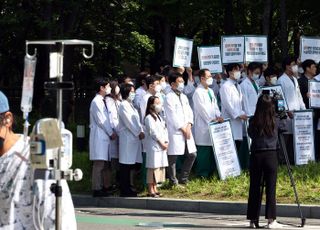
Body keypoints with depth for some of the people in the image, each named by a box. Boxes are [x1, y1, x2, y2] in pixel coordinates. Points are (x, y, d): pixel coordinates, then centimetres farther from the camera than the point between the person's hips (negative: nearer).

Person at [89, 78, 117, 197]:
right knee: (99, 163, -10)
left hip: (105, 136, 9)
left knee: (105, 163, 9)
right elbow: (100, 120, -14)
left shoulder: (102, 101, 18)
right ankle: (97, 189, -10)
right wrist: (111, 132, -8)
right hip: (99, 136, -9)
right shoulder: (96, 102, -11)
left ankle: (104, 187, 12)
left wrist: (111, 132, 8)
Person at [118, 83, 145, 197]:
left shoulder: (130, 105, 17)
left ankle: (127, 189, 16)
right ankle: (124, 190, -4)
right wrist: (138, 133, -11)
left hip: (134, 137, 9)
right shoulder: (123, 105, -11)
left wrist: (141, 131, 2)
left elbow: (136, 120, 16)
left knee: (130, 164, 11)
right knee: (126, 165, -6)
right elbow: (129, 122, -16)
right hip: (127, 138, -9)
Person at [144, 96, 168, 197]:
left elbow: (164, 130, 16)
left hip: (162, 146, 9)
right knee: (153, 167, -9)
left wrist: (166, 142, 3)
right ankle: (150, 190, -7)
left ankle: (154, 188, 15)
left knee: (160, 167, 9)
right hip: (153, 146, -9)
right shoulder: (149, 118, -10)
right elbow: (153, 132, -16)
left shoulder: (159, 117, 18)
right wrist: (161, 143, -13)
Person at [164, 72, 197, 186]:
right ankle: (174, 182, 2)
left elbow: (189, 112, 14)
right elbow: (173, 116, -13)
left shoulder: (184, 97, 17)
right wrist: (183, 128, -11)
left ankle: (183, 179, 19)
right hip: (175, 132, -8)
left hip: (187, 131, 8)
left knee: (192, 155, 9)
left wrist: (189, 125, -3)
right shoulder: (169, 98, -8)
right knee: (173, 157, -4)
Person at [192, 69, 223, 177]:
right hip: (203, 126, -8)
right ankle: (202, 174, -2)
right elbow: (202, 109, -13)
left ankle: (210, 172, 17)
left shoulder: (210, 91, 17)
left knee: (212, 150, 9)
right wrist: (212, 119, -12)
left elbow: (215, 105, 17)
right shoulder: (198, 92, -10)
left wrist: (218, 116, -1)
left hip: (213, 124, 8)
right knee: (204, 150, -7)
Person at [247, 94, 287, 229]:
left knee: (254, 187, 7)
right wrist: (283, 119, 35)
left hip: (256, 155, 1)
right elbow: (284, 127, 17)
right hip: (271, 155, -1)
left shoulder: (253, 122, -2)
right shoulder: (275, 122, -3)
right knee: (270, 187, 1)